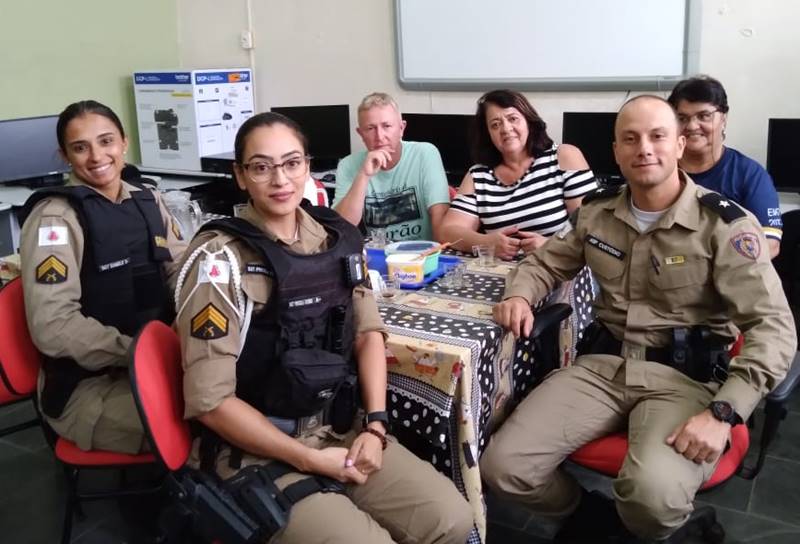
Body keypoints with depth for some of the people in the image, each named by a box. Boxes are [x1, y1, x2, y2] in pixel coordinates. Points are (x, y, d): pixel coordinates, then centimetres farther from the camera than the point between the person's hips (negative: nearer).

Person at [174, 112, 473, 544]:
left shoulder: (337, 237, 3)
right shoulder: (220, 259, -15)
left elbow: (368, 331, 10)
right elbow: (209, 399, -17)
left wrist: (375, 425, -4)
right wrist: (311, 460, -14)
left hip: (339, 428, 6)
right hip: (257, 455, -5)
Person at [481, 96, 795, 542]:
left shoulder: (725, 224, -8)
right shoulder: (598, 212, 8)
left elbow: (774, 328, -13)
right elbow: (546, 262, 24)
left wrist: (723, 412, -26)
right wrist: (520, 294, -1)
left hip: (685, 377, -4)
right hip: (603, 364, 4)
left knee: (655, 498, -34)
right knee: (504, 468, -14)